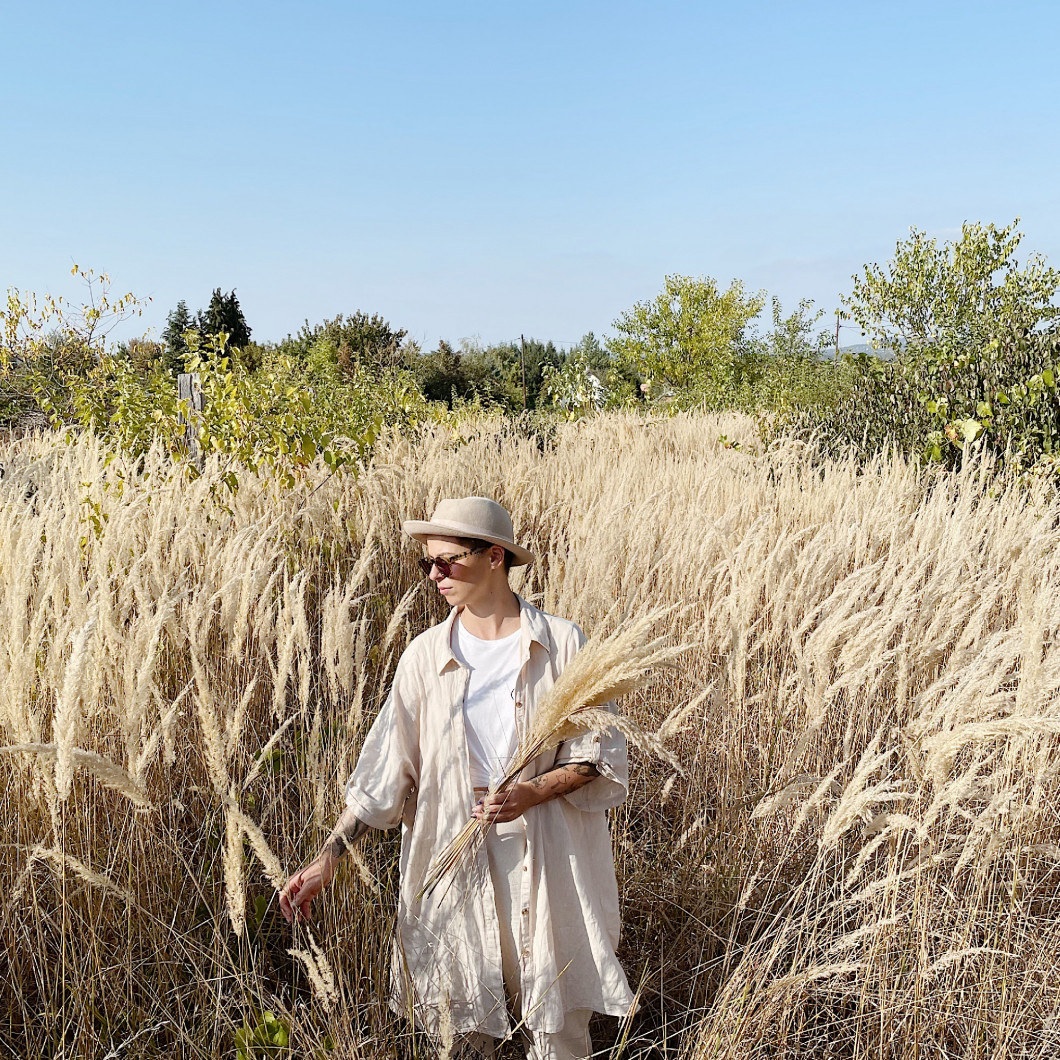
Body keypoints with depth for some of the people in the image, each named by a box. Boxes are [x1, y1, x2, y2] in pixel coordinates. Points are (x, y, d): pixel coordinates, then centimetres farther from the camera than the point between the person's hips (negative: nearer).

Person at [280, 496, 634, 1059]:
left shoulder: (561, 643, -6)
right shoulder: (424, 655, 0)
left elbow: (600, 751, -2)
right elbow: (384, 770, 0)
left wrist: (533, 791, -18)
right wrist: (327, 856, -6)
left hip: (546, 855, -1)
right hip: (453, 857, 2)